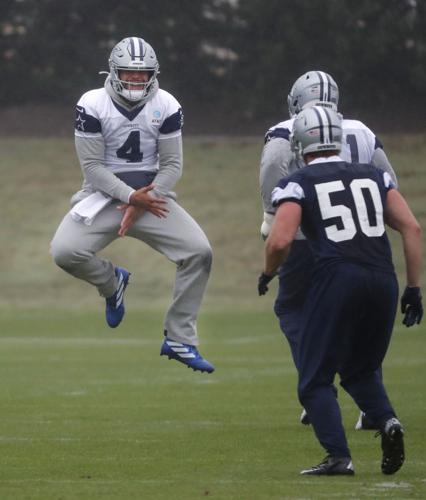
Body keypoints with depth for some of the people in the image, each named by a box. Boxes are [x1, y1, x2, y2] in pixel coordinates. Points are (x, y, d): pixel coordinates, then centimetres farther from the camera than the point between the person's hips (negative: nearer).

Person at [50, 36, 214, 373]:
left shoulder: (166, 106, -4)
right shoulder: (92, 105, -10)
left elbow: (172, 166, -4)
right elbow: (92, 166, -11)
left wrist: (141, 205, -16)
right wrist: (131, 197, -22)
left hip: (151, 195, 1)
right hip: (104, 194, -1)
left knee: (199, 251, -18)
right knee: (65, 251, -26)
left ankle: (179, 339, -4)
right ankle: (112, 282, 10)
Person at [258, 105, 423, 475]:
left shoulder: (298, 184, 6)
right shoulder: (373, 176, 18)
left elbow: (280, 241, -8)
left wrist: (268, 273, 13)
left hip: (338, 278, -4)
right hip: (382, 279, 4)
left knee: (316, 381, 7)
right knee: (361, 371, 22)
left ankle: (338, 456, -9)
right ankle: (387, 420, -5)